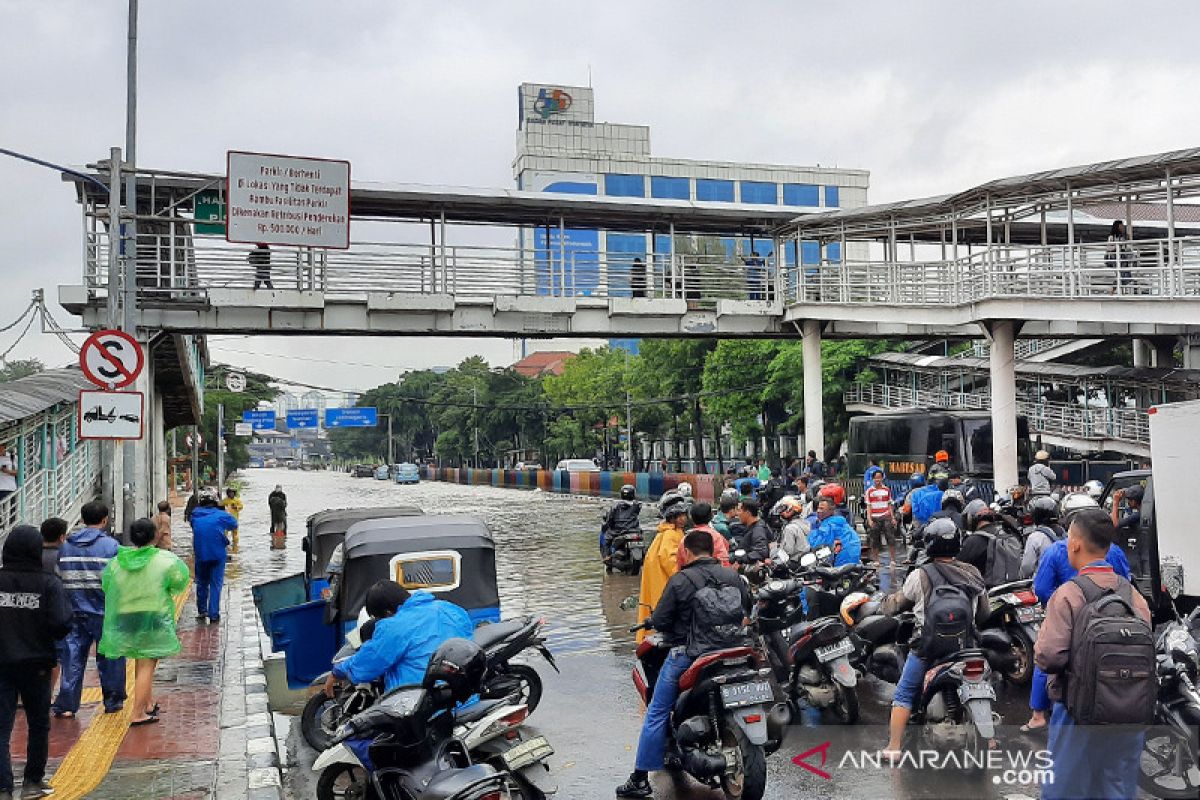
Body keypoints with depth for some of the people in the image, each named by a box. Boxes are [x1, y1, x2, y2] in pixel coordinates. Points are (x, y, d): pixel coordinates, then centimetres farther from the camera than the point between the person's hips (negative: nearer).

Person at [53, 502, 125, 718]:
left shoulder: (66, 546, 5)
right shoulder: (111, 545, -10)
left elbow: (59, 580, 10)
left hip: (75, 612, 4)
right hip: (105, 613, -4)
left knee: (73, 659, 8)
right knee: (109, 658, 9)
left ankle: (65, 705, 6)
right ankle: (113, 701, 18)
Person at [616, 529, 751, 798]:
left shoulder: (680, 580, -12)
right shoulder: (734, 577, 4)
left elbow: (660, 621, -11)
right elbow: (746, 612, 15)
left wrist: (649, 620, 11)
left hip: (686, 655, -5)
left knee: (657, 714, 3)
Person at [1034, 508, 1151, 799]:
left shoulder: (1069, 594, -13)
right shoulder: (1134, 595, 2)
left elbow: (1048, 657, -18)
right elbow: (1147, 652, 4)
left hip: (1080, 713, -5)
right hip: (1131, 717, 5)